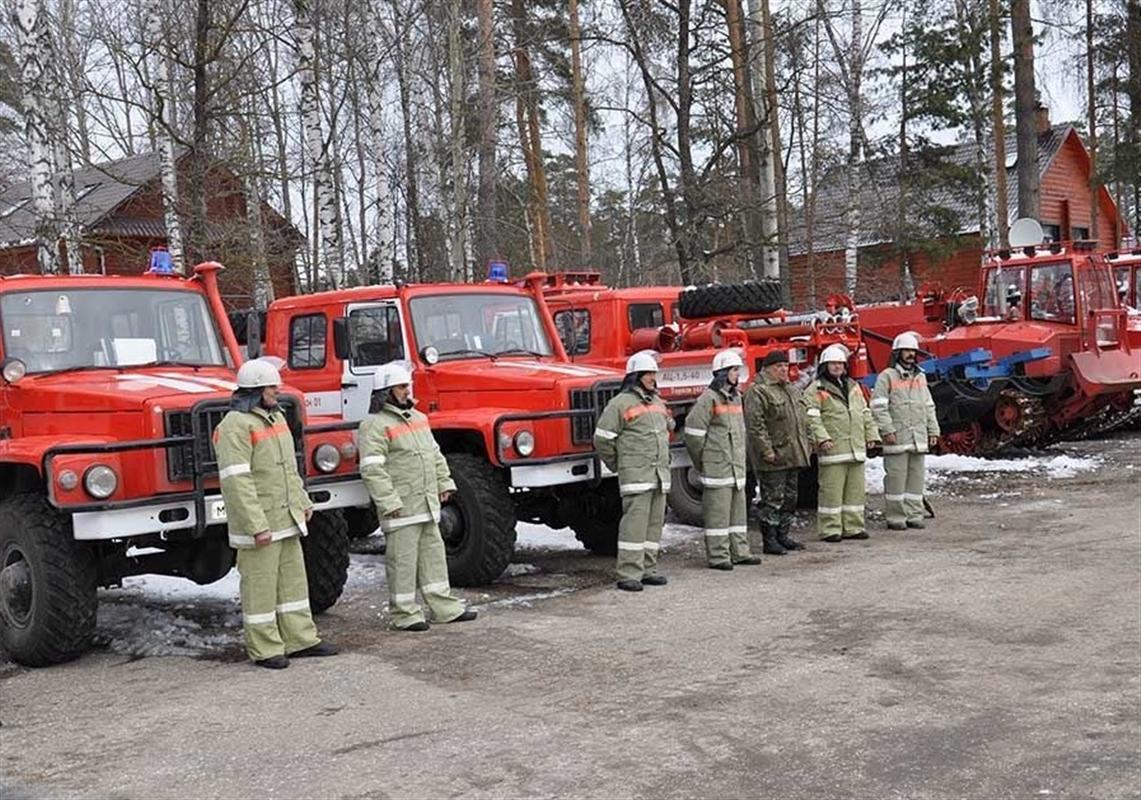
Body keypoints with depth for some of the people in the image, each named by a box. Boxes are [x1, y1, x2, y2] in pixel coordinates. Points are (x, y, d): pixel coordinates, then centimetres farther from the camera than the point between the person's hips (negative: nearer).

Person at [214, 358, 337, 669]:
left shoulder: (275, 417, 13)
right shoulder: (236, 425, -17)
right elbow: (236, 480, -23)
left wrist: (303, 502, 19)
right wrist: (257, 526, -26)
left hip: (286, 518, 9)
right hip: (259, 523, -9)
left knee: (293, 578, 14)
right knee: (260, 585, 0)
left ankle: (300, 639, 23)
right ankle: (264, 649, 9)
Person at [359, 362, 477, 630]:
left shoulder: (417, 418, 17)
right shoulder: (375, 425, -11)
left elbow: (434, 454, 25)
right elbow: (371, 468, -19)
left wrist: (445, 482, 16)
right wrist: (389, 501, -23)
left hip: (427, 503, 9)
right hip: (401, 507, -8)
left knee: (433, 553, 13)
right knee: (402, 559, -2)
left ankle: (445, 607, 21)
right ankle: (405, 613, 7)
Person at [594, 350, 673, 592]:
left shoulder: (657, 402, 17)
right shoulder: (621, 403, -8)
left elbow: (668, 429, 33)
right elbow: (602, 438, -9)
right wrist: (618, 466, -1)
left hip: (660, 472, 8)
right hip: (635, 474, -8)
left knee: (655, 522, 9)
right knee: (634, 522, -11)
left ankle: (648, 570, 17)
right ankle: (629, 575, -9)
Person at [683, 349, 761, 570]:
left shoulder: (736, 397, 14)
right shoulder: (709, 399, -12)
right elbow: (693, 431, -14)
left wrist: (740, 459, 17)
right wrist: (701, 462, -7)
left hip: (736, 466, 9)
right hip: (717, 467, -8)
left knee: (738, 509, 12)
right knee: (717, 511, -4)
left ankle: (739, 552, 20)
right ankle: (717, 556, 1)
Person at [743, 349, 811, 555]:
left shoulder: (792, 390, 18)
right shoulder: (757, 392, -11)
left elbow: (802, 421, 25)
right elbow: (755, 424, -18)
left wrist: (806, 447, 18)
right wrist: (766, 450, -22)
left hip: (793, 456, 9)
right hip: (774, 457, -9)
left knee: (789, 498, 14)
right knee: (772, 499, -5)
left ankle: (782, 536, 24)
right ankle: (769, 540, 2)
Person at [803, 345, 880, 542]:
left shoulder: (853, 387, 20)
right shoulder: (817, 389, -2)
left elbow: (865, 413, 24)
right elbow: (812, 417, -11)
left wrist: (872, 434, 15)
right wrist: (822, 437, -22)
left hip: (856, 448, 7)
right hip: (833, 450, -7)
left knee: (856, 490, 9)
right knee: (831, 490, -5)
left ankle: (853, 527, 17)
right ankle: (830, 529, 0)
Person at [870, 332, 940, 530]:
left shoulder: (920, 377, 17)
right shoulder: (887, 377, -4)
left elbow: (929, 406, 22)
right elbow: (878, 406, -10)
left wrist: (933, 430, 15)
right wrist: (887, 430, -17)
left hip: (919, 439, 6)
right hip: (897, 439, -6)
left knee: (916, 478, 8)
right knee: (896, 478, -4)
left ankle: (914, 515, 15)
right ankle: (895, 518, 2)